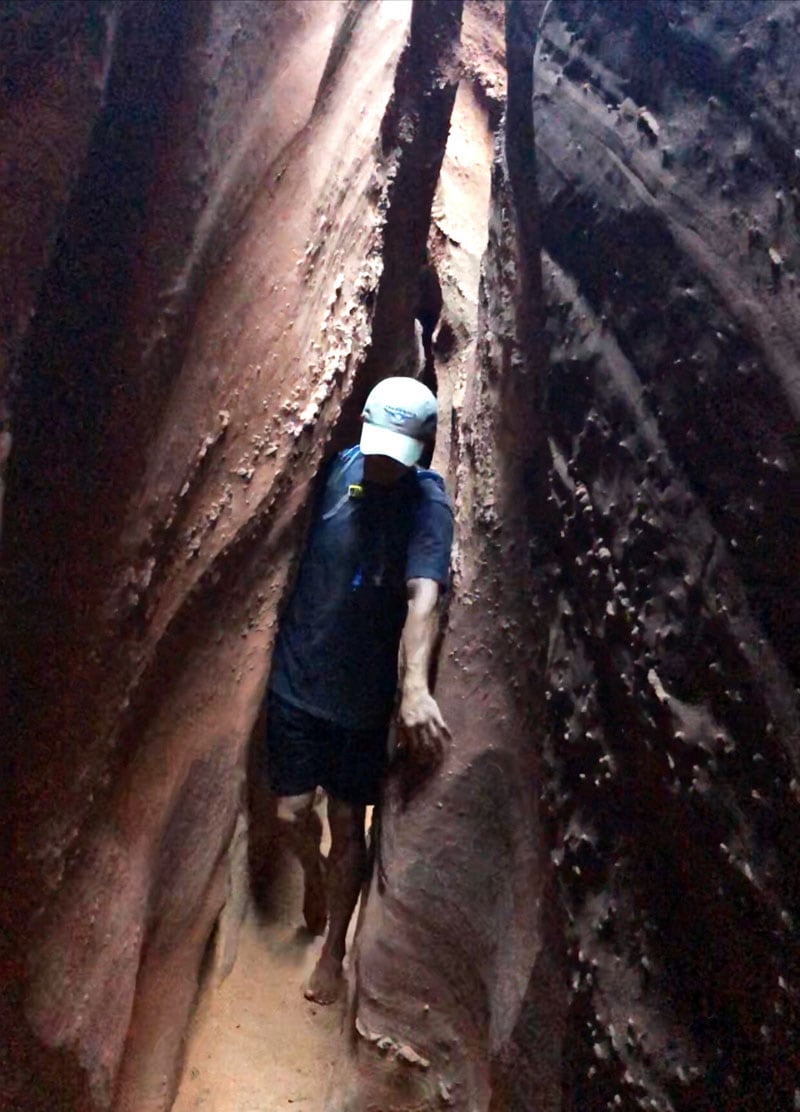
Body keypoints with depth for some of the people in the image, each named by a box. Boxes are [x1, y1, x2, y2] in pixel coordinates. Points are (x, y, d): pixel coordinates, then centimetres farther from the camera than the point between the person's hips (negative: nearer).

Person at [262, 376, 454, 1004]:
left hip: (365, 694, -2)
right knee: (292, 814, 4)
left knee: (347, 824, 10)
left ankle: (333, 952, 33)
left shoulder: (428, 506, -17)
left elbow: (424, 596, -32)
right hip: (297, 677, 2)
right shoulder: (338, 468, -5)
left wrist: (416, 686, -46)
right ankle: (314, 871, 41)